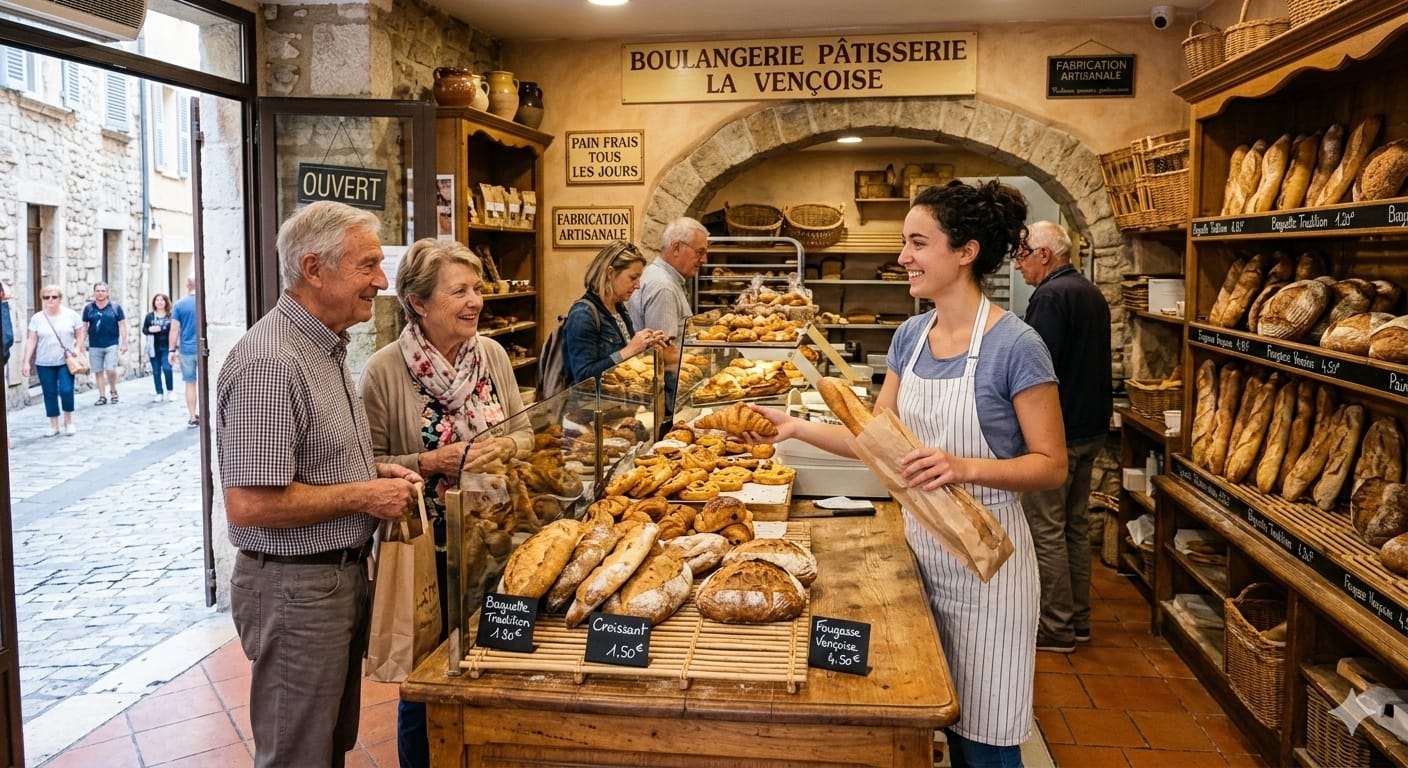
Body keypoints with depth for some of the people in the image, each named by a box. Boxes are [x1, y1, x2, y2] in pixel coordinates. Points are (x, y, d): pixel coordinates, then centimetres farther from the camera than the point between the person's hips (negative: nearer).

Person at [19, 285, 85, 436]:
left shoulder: (71, 315, 0)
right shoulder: (37, 318, 2)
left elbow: (80, 335, 6)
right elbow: (31, 341, 2)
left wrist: (77, 348, -12)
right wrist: (26, 362, -2)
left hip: (66, 362, -2)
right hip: (44, 363, 2)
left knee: (66, 390, -12)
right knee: (49, 394, 5)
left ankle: (69, 422, 10)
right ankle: (54, 426, 16)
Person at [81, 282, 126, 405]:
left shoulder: (116, 307, 0)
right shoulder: (88, 308, 4)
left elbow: (122, 325, 3)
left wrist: (124, 343, -1)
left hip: (111, 345, -2)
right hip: (94, 346, 2)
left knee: (110, 370, -11)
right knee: (98, 372, 6)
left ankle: (113, 391, 14)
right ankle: (102, 397, 15)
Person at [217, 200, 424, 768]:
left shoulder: (328, 346, 10)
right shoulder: (270, 363, -23)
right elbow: (250, 505, -27)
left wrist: (376, 474, 4)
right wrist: (363, 495, -19)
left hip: (343, 572, 10)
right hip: (295, 587, -9)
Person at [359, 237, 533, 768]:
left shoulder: (492, 354, 1)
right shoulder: (385, 371, -13)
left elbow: (524, 431, 8)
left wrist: (501, 448, -12)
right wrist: (428, 463, -21)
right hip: (425, 545, -4)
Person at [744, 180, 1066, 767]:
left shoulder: (1014, 346, -17)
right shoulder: (911, 337, 4)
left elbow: (1051, 466, -15)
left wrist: (963, 467, -30)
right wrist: (796, 427, -3)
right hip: (920, 543, 6)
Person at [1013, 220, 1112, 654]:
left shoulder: (1050, 296, -17)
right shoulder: (1092, 294, 14)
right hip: (1090, 427, 10)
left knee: (1045, 529, -2)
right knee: (1076, 525, 16)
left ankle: (1055, 629, 5)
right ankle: (1078, 619, 25)